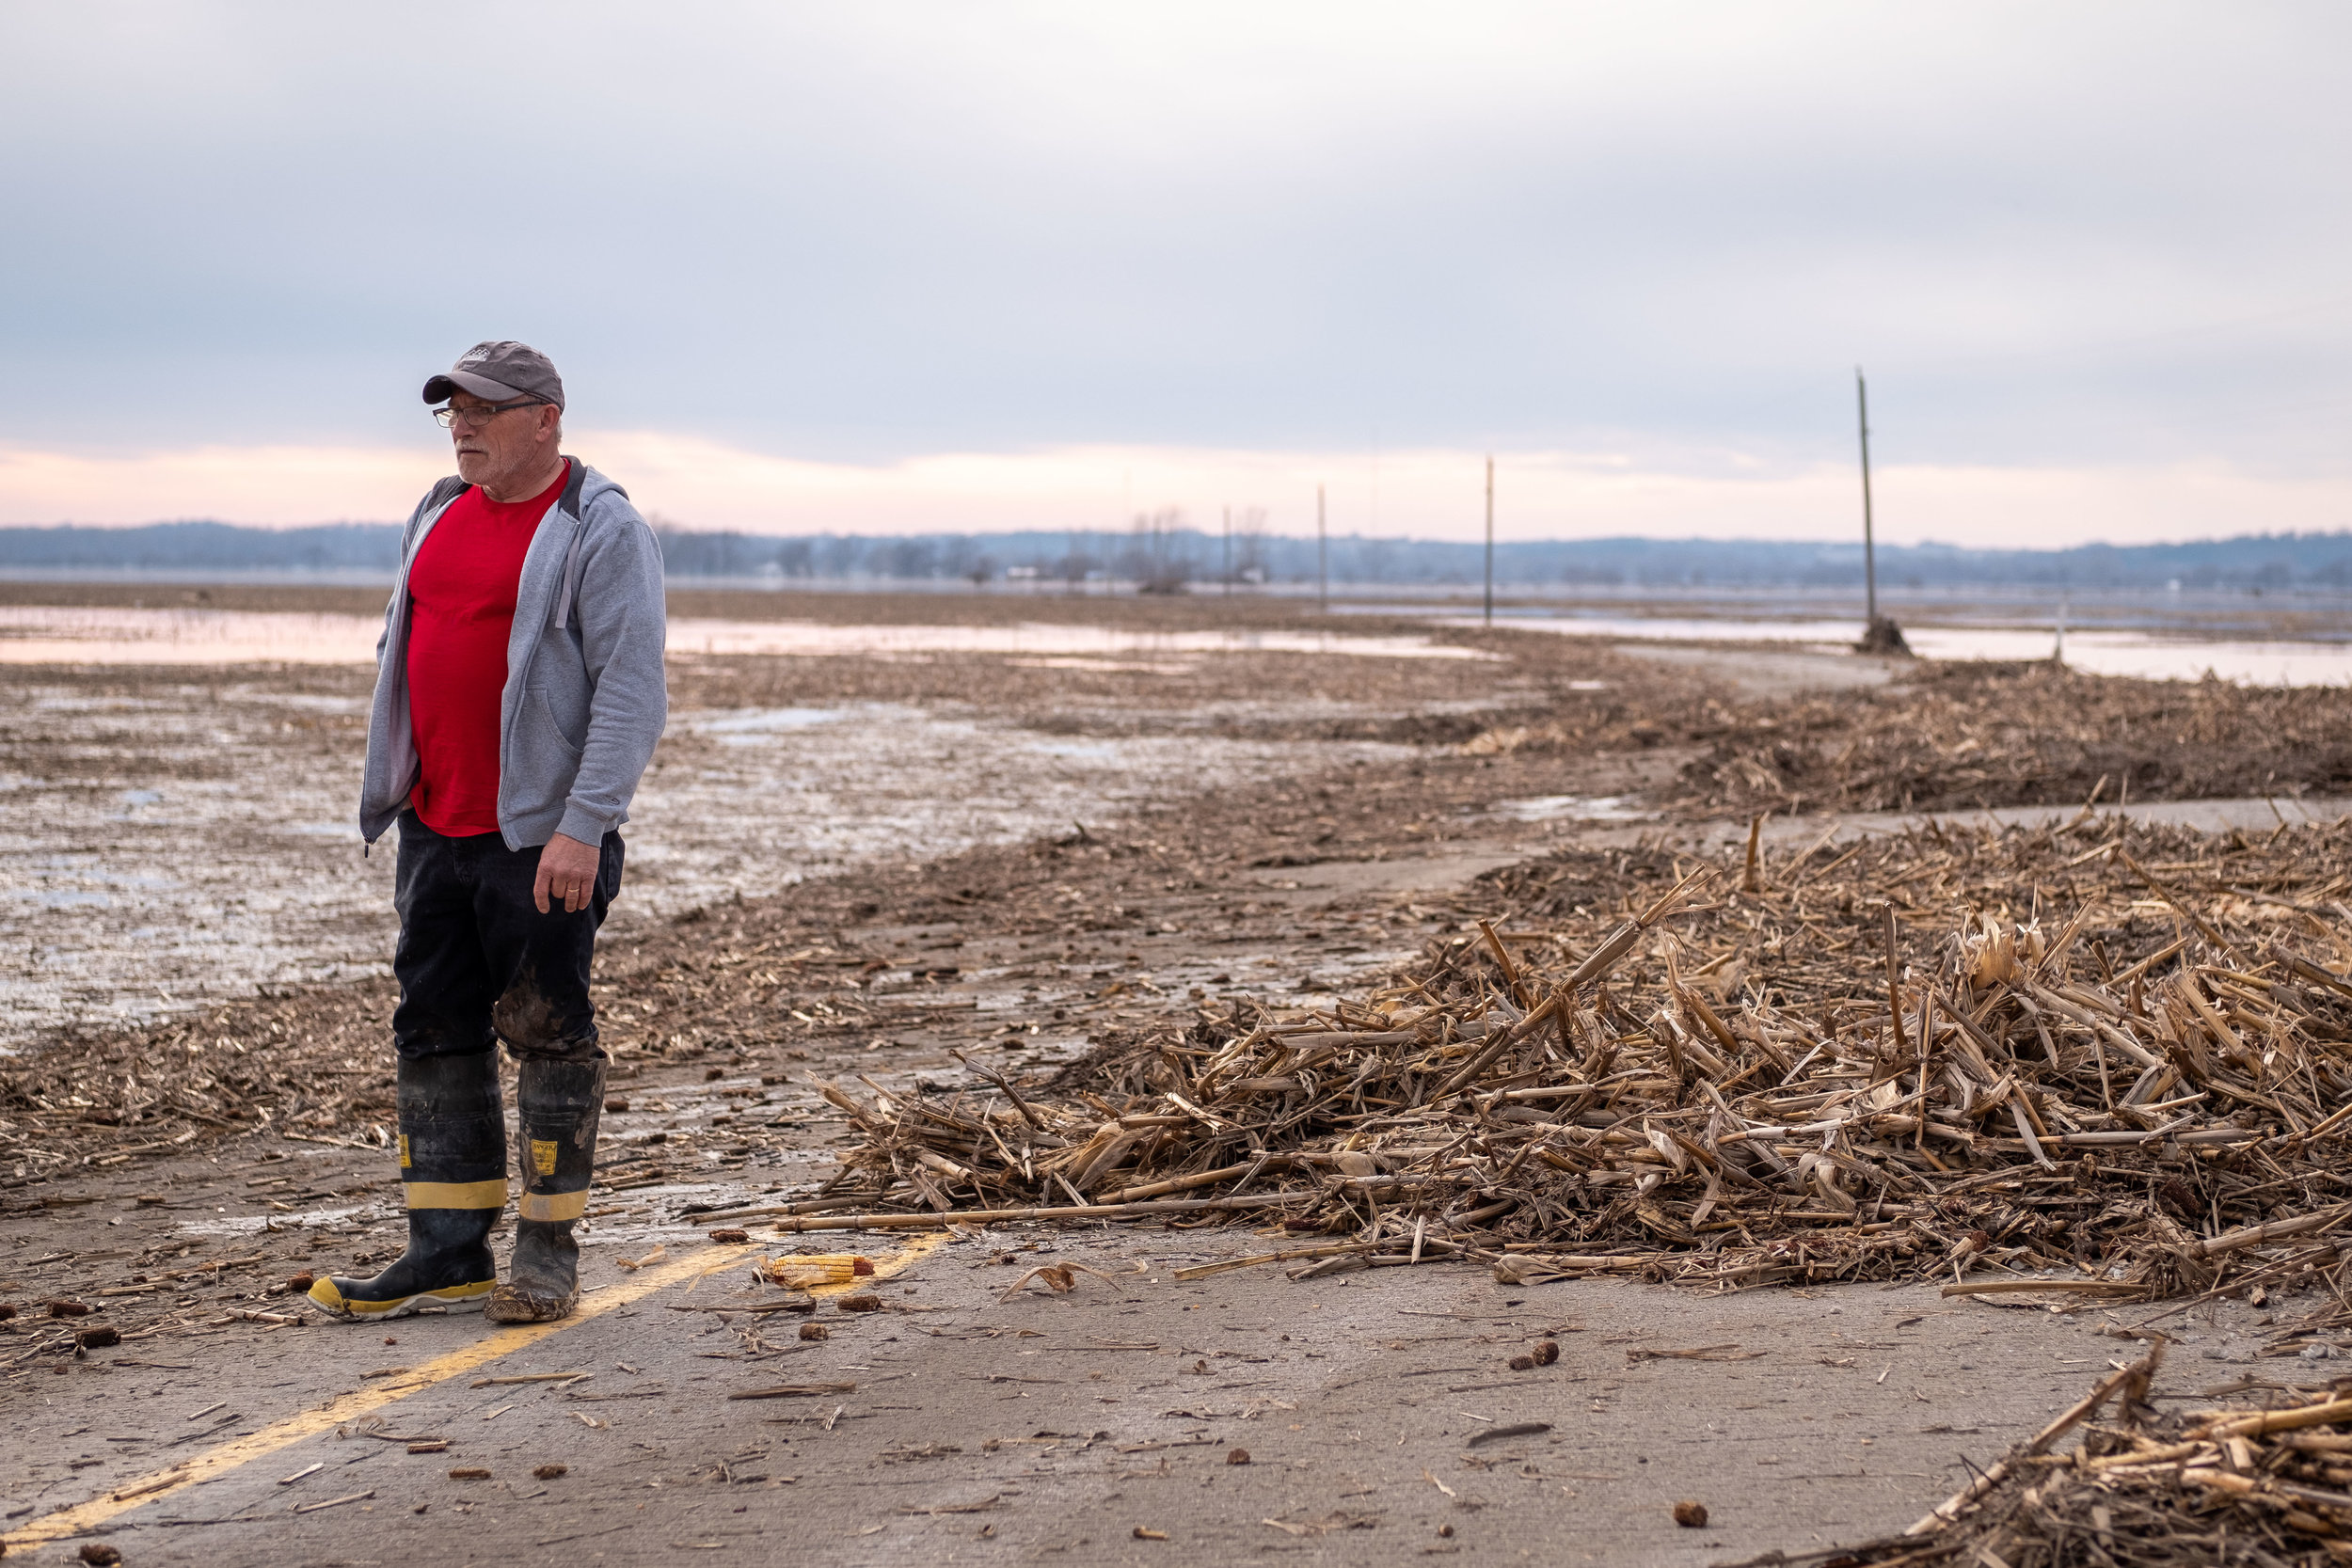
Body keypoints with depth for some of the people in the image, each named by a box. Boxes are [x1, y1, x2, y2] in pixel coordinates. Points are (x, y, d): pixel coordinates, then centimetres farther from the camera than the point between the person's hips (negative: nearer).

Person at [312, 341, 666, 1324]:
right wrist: (400, 797, 17)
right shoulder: (439, 515, 15)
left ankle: (547, 1259, 5)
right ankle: (448, 1254, 13)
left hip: (542, 837, -7)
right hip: (435, 829, 8)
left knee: (547, 1036, -2)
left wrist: (583, 826, -21)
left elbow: (631, 689, -15)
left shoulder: (600, 529, -9)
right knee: (434, 1033, 7)